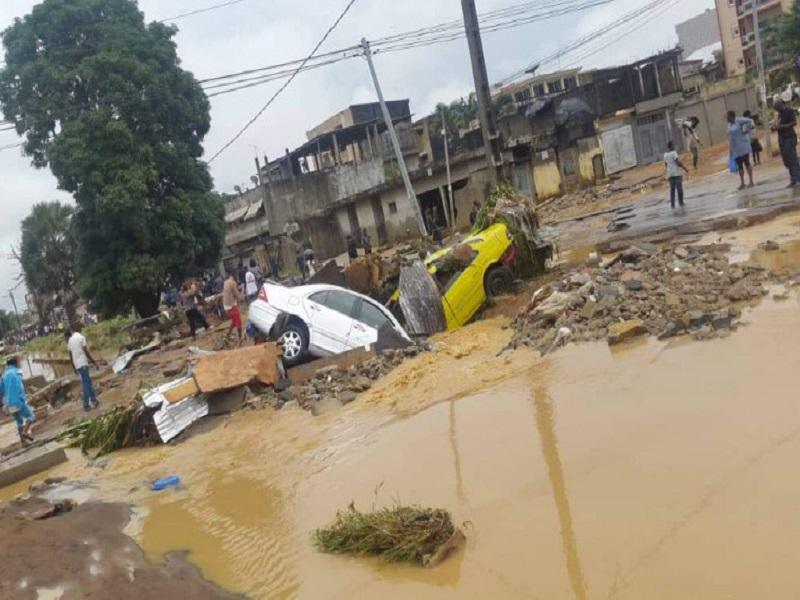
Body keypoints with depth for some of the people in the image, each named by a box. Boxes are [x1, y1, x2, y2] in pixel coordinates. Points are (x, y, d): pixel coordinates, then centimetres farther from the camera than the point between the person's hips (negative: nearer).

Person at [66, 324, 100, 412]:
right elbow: (86, 352, -12)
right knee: (86, 384, -1)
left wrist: (73, 367, 20)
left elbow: (70, 355, 12)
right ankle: (86, 405, 2)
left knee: (88, 382, 15)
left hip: (77, 365, 7)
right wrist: (94, 362, -4)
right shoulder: (81, 337, -10)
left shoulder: (70, 340, 10)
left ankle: (93, 401, 18)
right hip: (83, 363, -7)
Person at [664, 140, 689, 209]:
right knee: (679, 188, 1)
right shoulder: (674, 153, -10)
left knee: (672, 189, 8)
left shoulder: (665, 155, 9)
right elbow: (678, 162, -16)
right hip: (676, 173, -6)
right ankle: (681, 202, 3)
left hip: (669, 174, 6)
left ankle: (672, 204, 5)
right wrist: (685, 169, -10)